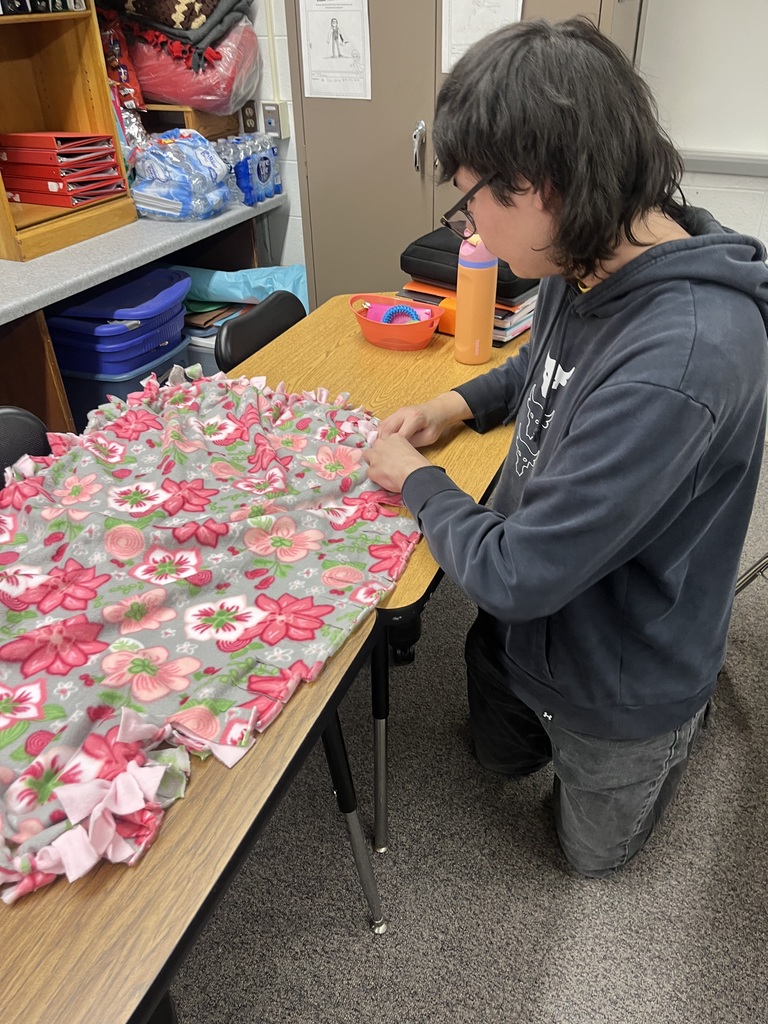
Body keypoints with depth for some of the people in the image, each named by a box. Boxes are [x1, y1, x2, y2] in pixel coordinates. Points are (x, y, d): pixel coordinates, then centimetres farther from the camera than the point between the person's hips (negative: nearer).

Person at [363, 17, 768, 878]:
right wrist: (457, 405, -4)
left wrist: (417, 482, -17)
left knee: (593, 850, 26)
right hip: (522, 622, 7)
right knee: (500, 752, 31)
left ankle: (684, 722, 41)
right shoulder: (593, 265, -11)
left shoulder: (682, 361, -40)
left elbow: (515, 573, -34)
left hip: (615, 684, -6)